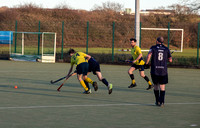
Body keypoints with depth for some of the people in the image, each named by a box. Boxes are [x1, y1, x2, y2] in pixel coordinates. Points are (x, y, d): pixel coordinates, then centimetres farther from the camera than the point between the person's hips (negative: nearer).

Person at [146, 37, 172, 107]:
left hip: (154, 70, -1)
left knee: (156, 86, 13)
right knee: (162, 87, 2)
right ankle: (161, 102, -9)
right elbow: (170, 60, 11)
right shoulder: (166, 49, 8)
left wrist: (146, 63, -3)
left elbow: (149, 55, -15)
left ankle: (157, 101, 16)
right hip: (163, 70, 1)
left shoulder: (153, 48, 2)